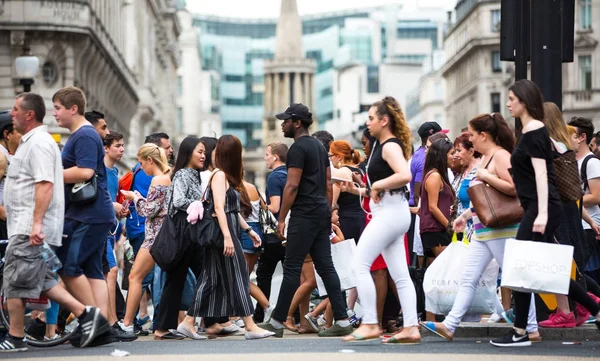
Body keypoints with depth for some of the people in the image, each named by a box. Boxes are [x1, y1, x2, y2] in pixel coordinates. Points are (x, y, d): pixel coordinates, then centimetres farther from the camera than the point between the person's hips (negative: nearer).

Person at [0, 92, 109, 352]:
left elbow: (45, 185, -23)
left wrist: (36, 223, -28)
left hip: (29, 230, -11)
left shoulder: (38, 143, -13)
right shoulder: (31, 141, 20)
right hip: (26, 227, 11)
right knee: (42, 281, 10)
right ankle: (85, 314, 7)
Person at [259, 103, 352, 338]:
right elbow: (328, 183, 19)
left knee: (292, 268, -5)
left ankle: (277, 322, -1)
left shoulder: (298, 148, -11)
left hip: (305, 214, -9)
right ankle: (342, 321, 3)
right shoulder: (319, 146, 17)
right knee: (325, 266, 7)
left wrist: (281, 219, -13)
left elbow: (292, 186, -17)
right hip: (322, 212, 9)